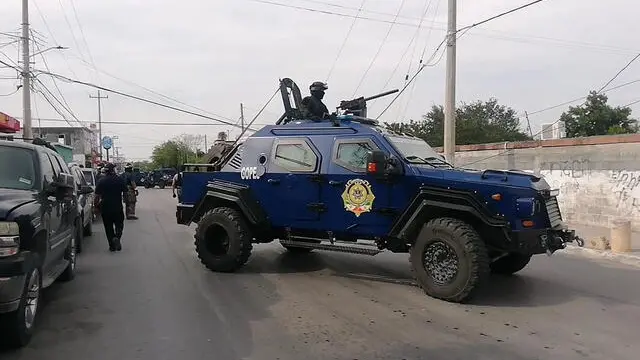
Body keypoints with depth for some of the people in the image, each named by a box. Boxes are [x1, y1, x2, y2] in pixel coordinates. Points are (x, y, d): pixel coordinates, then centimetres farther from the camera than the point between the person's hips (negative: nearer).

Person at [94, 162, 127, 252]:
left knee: (108, 227, 9)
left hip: (105, 207, 1)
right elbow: (125, 192, 2)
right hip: (117, 207, 0)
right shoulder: (119, 180, -3)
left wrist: (97, 205, 9)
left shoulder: (101, 181, -2)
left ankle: (112, 246, 9)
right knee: (119, 224, 13)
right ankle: (117, 237, -15)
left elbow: (97, 196, -4)